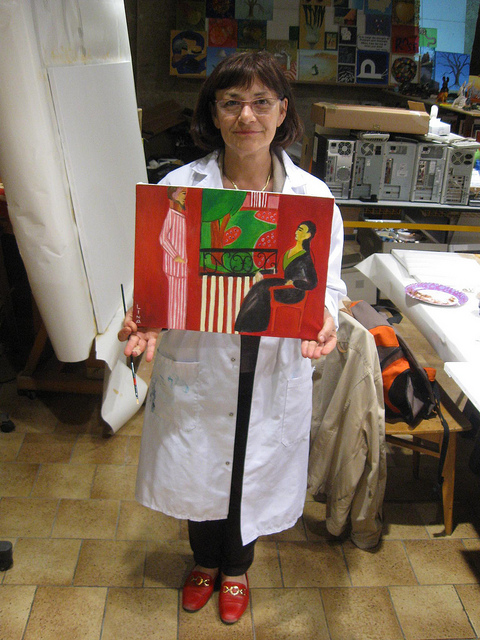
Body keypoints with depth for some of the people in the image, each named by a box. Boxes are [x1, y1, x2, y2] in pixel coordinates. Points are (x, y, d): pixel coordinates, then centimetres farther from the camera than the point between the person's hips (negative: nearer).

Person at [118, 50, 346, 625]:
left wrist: (324, 315, -24)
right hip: (197, 367, 0)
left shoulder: (313, 195, -7)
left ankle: (235, 567, 55)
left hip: (274, 373, 0)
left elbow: (327, 281, -2)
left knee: (253, 476, 20)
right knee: (195, 471, 21)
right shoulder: (176, 189, -9)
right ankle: (205, 561, 56)